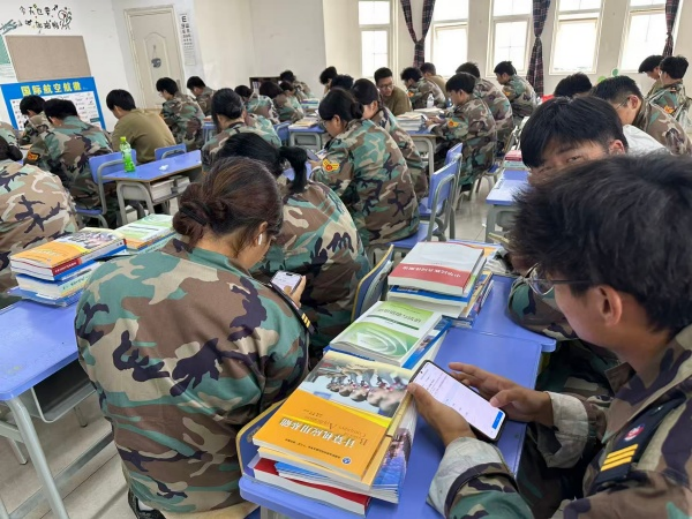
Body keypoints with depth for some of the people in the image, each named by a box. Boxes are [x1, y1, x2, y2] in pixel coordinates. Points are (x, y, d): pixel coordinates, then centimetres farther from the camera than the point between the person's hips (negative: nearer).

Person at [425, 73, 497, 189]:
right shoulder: (476, 104, 6)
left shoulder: (469, 110, -25)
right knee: (435, 158, 14)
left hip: (474, 161, -9)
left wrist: (432, 126, -8)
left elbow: (449, 132, -26)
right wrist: (441, 121, 2)